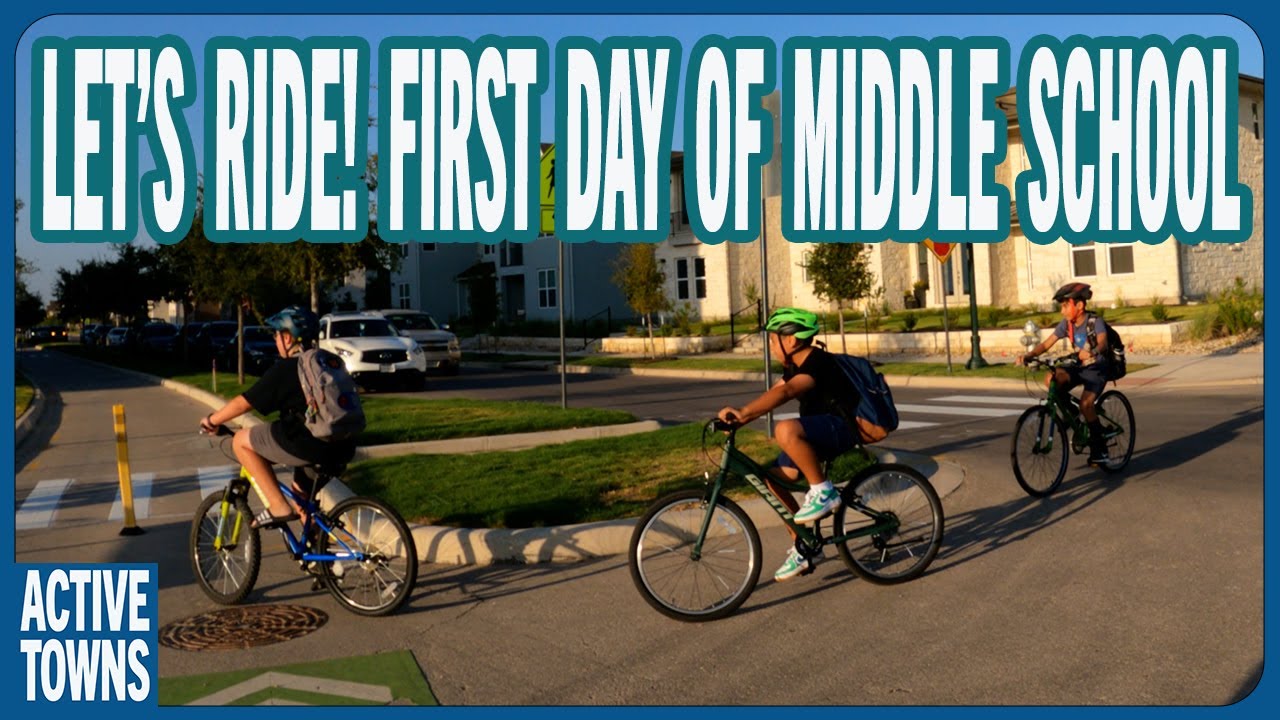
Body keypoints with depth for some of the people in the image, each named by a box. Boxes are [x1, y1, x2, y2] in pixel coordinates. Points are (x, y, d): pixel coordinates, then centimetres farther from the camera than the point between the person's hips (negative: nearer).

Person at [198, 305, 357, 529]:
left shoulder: (286, 368, -3)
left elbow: (243, 403, -1)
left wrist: (211, 420, 15)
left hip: (307, 444, -8)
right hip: (342, 449, 8)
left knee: (241, 441, 8)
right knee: (302, 493, 33)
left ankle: (278, 507, 1)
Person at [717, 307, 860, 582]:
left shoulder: (818, 362, -21)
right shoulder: (795, 365, 11)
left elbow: (784, 392, -38)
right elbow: (772, 394, 6)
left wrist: (743, 411, -49)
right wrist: (739, 419, -9)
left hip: (840, 428, -10)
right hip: (819, 433, 10)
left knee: (785, 430, -37)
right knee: (772, 479, 3)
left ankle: (823, 491, -20)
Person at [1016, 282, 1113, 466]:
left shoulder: (1095, 322, -18)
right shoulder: (1066, 324, -2)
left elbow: (1102, 343, -36)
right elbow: (1046, 344, -7)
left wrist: (1091, 353, -59)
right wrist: (1028, 355, -24)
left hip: (1098, 367, -5)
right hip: (1079, 367, 5)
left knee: (1085, 403, -26)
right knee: (1051, 379, -24)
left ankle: (1098, 448, -12)